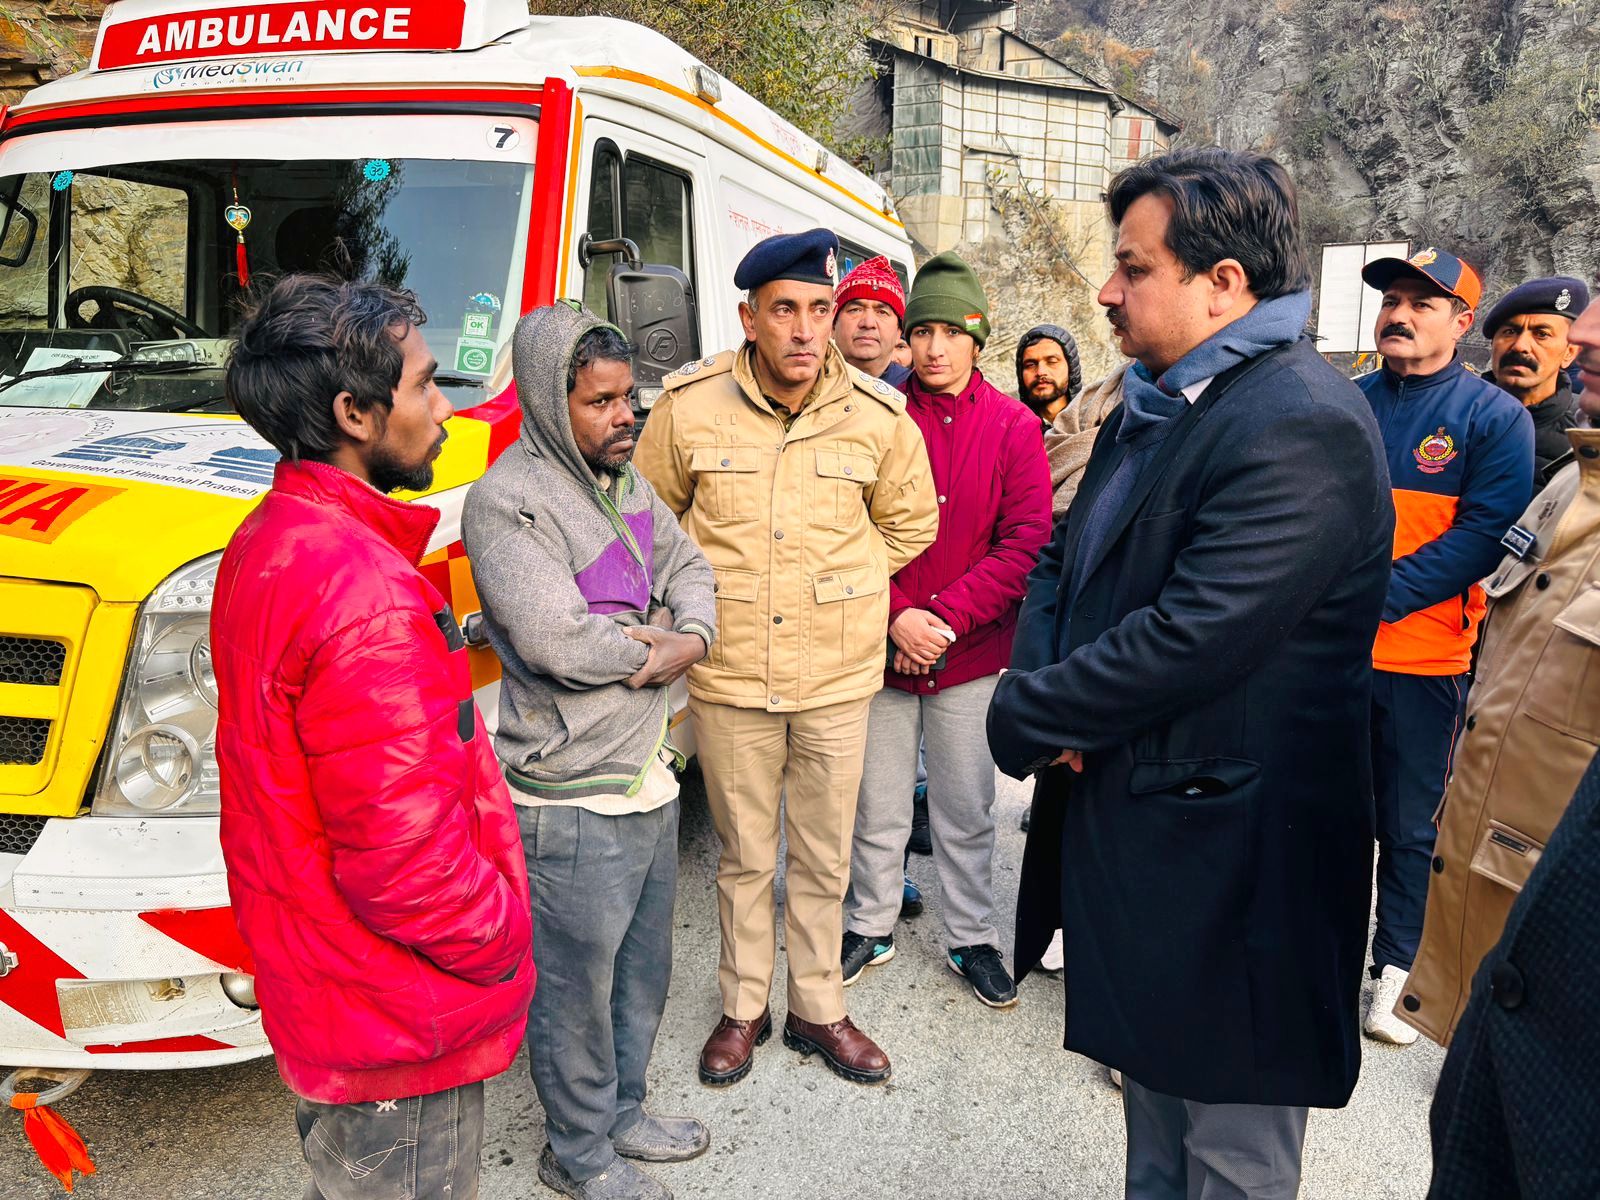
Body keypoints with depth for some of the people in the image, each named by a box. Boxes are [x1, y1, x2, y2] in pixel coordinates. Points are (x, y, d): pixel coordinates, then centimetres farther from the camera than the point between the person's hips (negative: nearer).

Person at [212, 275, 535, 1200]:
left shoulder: (266, 542, 2)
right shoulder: (365, 598, -30)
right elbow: (402, 855, -30)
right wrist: (499, 939, -13)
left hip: (312, 982, 10)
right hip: (399, 1026, -10)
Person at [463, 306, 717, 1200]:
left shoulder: (624, 479, 8)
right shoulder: (509, 503, -20)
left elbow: (686, 563, 14)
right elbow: (557, 641, -29)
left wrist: (693, 638, -8)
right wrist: (654, 644, -11)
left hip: (650, 777, 9)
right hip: (574, 801, -9)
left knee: (644, 966, 23)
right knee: (578, 986, 10)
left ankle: (622, 1112, 44)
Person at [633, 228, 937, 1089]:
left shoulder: (878, 416, -4)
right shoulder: (689, 404, -6)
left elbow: (910, 520, 13)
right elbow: (652, 515, 10)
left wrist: (840, 585, 7)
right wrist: (698, 596, 5)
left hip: (839, 676, 1)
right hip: (727, 675, 0)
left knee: (823, 857, 13)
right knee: (744, 856, 14)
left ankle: (817, 1010, 33)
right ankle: (743, 1009, 33)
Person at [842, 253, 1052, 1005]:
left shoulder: (1013, 427, -1)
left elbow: (1026, 541, -6)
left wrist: (946, 617, -14)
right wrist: (895, 617, -15)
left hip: (972, 655, 0)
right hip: (882, 650, 0)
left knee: (967, 810, 13)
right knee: (878, 808, 12)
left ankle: (971, 938, 31)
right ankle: (870, 927, 32)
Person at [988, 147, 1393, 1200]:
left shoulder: (1303, 428, -21)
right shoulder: (1154, 406, 10)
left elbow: (1191, 637, -28)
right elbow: (1063, 561, 14)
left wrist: (1024, 717, -16)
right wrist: (1043, 676, -6)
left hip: (1228, 866, -9)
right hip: (1135, 830, 9)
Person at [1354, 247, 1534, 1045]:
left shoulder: (1495, 418, -2)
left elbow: (1485, 533, -12)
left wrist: (1379, 598, -20)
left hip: (1423, 657, -3)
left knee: (1410, 824, 8)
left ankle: (1393, 973, 22)